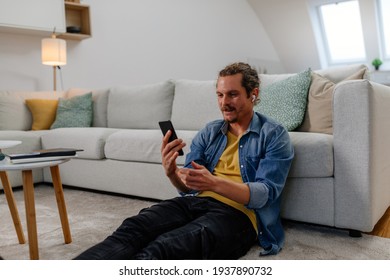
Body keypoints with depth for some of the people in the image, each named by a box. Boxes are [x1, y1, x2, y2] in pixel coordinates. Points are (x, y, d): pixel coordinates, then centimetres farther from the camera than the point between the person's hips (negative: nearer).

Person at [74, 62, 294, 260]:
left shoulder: (274, 135, 3)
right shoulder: (209, 132, 18)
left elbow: (264, 194, -9)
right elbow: (188, 186, 12)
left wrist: (215, 184, -27)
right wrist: (172, 173, -13)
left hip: (238, 214, -4)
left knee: (164, 248, -35)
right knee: (132, 228, -28)